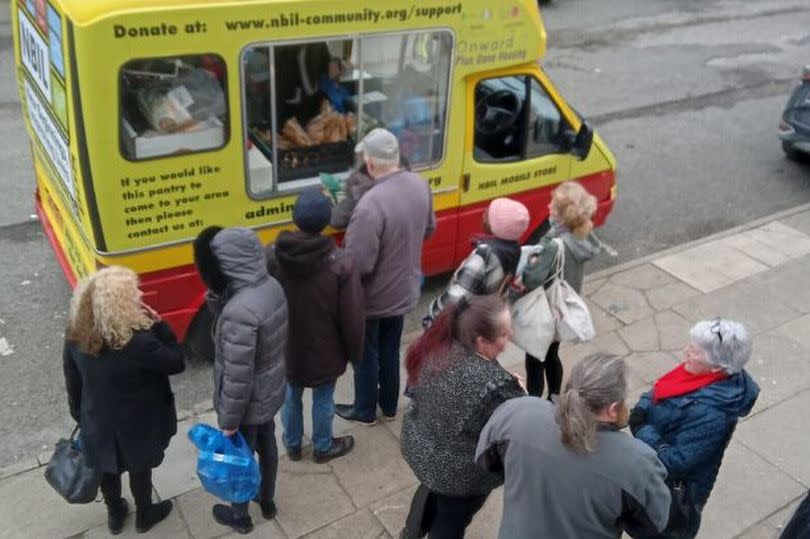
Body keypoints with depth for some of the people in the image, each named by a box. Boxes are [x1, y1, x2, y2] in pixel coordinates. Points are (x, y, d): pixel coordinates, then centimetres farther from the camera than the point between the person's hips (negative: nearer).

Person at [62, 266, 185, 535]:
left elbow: (72, 379, -3)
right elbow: (177, 363, -19)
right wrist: (159, 324, -20)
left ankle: (115, 515, 53)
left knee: (108, 469, 28)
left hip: (98, 421, 5)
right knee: (139, 469, 23)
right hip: (137, 424, -4)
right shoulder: (139, 342, -36)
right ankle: (144, 516, 49)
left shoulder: (76, 333, -17)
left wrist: (80, 415, 13)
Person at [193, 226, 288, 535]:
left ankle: (240, 516, 46)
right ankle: (267, 501, 54)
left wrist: (229, 421, -16)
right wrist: (218, 304, -12)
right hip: (272, 392, 7)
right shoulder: (271, 286, -10)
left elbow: (238, 376, -29)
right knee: (266, 443, 29)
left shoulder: (240, 311, -37)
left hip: (248, 404, -7)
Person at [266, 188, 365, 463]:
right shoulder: (341, 263, -26)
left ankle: (292, 445, 46)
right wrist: (355, 352, 0)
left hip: (286, 348, 3)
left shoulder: (271, 256, -17)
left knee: (291, 395, 25)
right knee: (323, 398, 21)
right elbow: (352, 318, -18)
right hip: (324, 351, -2)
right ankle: (323, 447, 43)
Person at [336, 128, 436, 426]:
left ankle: (365, 411, 38)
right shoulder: (421, 186, -9)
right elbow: (429, 229, 8)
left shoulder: (371, 204, -34)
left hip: (373, 298, -7)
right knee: (390, 351, 26)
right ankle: (389, 406, 44)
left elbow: (358, 264, -30)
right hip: (404, 290, 7)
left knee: (366, 356, 17)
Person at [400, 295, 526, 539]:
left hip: (419, 446, 7)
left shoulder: (436, 345, -19)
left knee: (433, 489, 36)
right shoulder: (493, 384, -38)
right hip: (459, 473, -6)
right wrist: (516, 391, -5)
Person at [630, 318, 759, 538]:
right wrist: (641, 410, -18)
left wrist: (643, 430, -26)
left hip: (676, 492, -7)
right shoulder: (700, 375, -12)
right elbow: (659, 392, 2)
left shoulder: (710, 415, -37)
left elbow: (673, 463, -33)